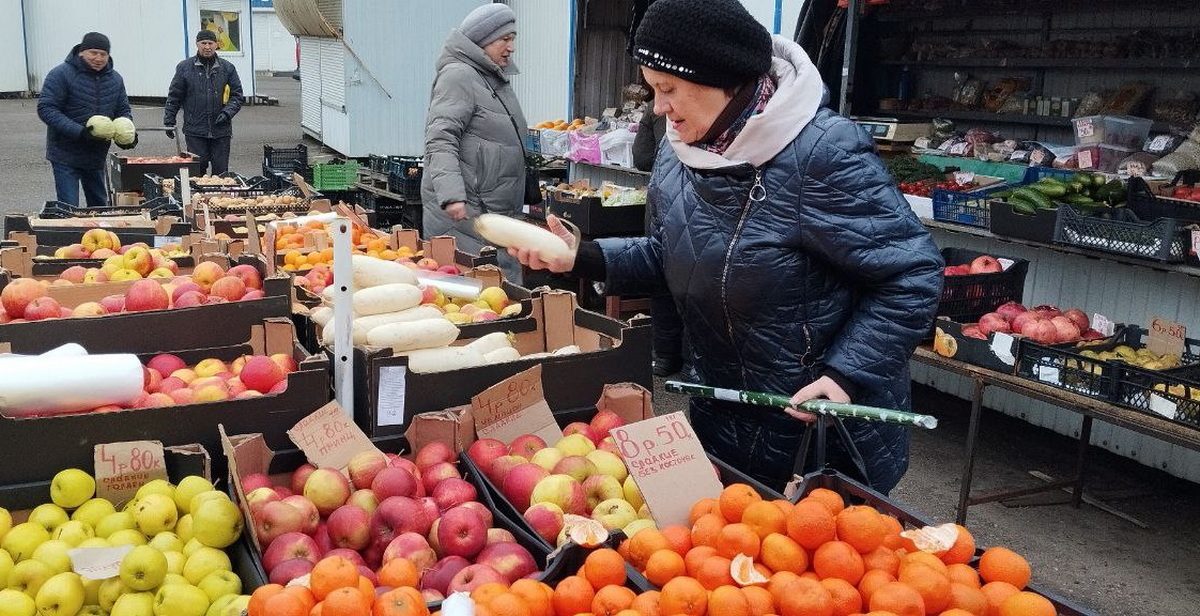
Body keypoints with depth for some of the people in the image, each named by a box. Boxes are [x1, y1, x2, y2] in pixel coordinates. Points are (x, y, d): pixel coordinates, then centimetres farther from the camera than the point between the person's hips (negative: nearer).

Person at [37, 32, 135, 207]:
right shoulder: (61, 74, -12)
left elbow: (123, 110, 14)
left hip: (97, 156, 6)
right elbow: (46, 109, -16)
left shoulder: (115, 79, 6)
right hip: (66, 156, -6)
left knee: (99, 205, 16)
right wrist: (79, 132, -28)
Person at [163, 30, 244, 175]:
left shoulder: (227, 68, 7)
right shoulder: (184, 68, 5)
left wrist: (227, 113, -10)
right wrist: (169, 122, 5)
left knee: (220, 171, 4)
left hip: (221, 131, 1)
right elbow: (174, 97, 8)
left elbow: (236, 95, 8)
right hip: (195, 131, -1)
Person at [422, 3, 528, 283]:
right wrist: (451, 195, -31)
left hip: (497, 210, 9)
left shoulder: (497, 80, 21)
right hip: (464, 210, -9)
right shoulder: (459, 76, -9)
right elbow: (440, 141, -19)